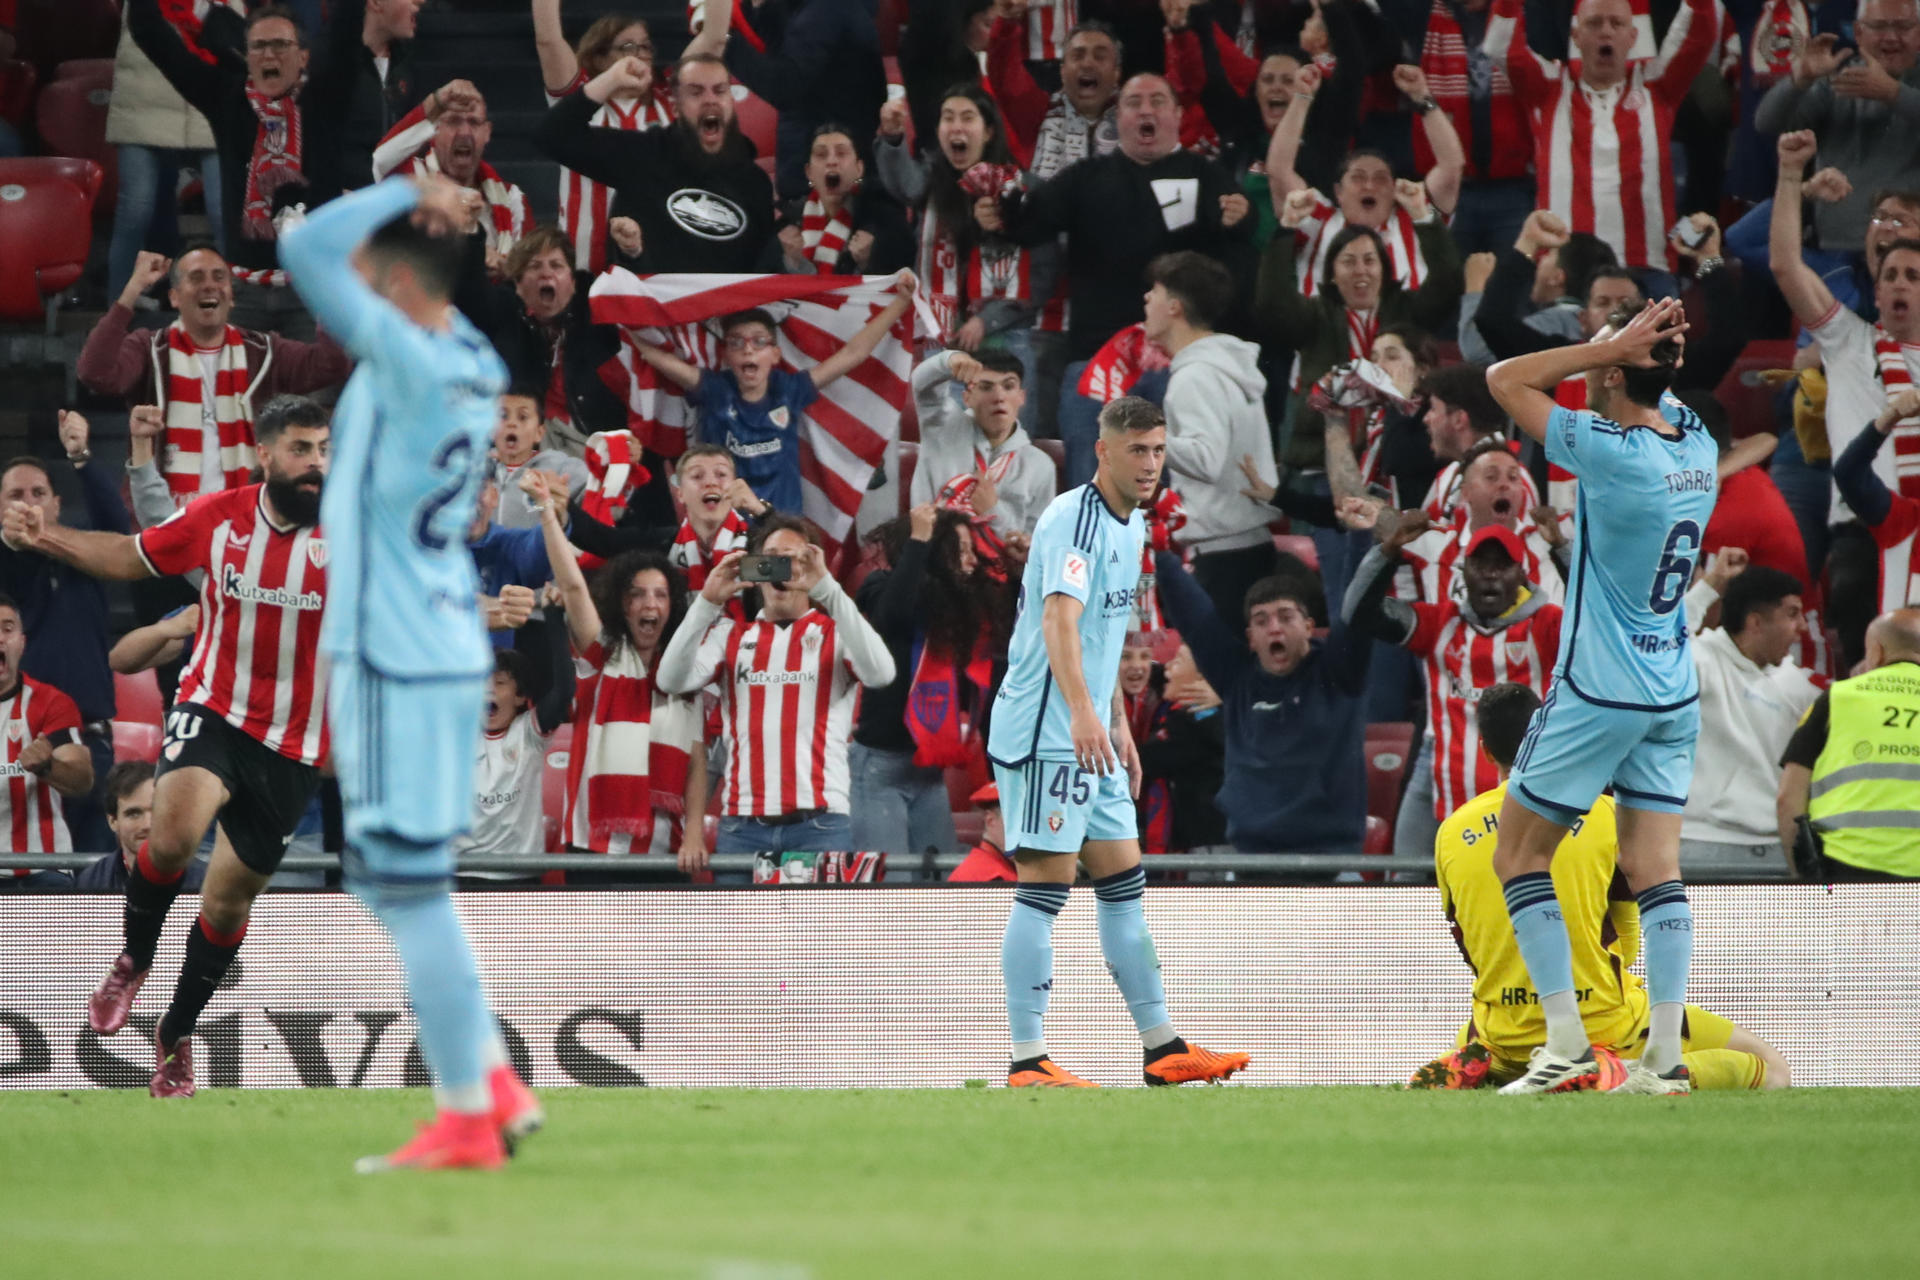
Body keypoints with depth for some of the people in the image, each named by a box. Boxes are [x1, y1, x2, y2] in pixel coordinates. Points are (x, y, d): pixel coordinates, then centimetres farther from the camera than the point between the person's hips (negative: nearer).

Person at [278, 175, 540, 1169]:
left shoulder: (413, 365, -18)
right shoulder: (473, 366, 8)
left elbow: (305, 250, -22)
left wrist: (405, 192, -11)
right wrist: (423, 210, 10)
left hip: (398, 666, -9)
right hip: (444, 650, 9)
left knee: (407, 887, -3)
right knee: (396, 883, 18)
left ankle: (466, 1119, 1)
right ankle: (495, 1084, 20)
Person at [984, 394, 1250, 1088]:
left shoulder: (1130, 526, 14)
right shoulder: (1074, 518, -16)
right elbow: (1059, 618, -30)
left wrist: (1118, 723, 25)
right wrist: (1081, 712, -43)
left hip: (1090, 739, 10)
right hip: (1043, 735, -10)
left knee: (1124, 884, 12)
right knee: (1045, 886, -9)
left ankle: (1163, 1048, 17)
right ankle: (1027, 1060, -9)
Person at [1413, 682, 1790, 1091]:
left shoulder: (1450, 833, 1)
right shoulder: (1603, 813, -6)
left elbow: (1471, 950, 12)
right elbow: (1627, 945, 3)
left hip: (1506, 1038, 4)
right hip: (1602, 1024, -3)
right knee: (1771, 1068, 6)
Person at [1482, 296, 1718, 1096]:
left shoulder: (1612, 452, -19)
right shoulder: (1698, 446, 1)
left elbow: (1505, 379, -12)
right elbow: (1659, 390, 24)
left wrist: (1614, 344, -13)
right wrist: (1647, 346, 3)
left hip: (1598, 694, -7)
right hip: (1674, 696, 7)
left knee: (1518, 857, 5)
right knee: (1654, 866, 5)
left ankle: (1566, 1039, -2)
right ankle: (1665, 1054, -4)